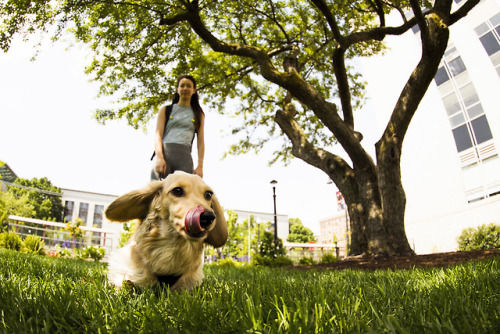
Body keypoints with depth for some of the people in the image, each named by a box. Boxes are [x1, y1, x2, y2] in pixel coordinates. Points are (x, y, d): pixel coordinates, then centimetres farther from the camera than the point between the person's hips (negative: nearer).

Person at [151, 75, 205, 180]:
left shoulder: (198, 114, 21)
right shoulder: (166, 110, 19)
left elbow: (200, 142, 13)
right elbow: (158, 135, 7)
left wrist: (200, 166, -1)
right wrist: (159, 157, -11)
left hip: (185, 156, 0)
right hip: (164, 152, 0)